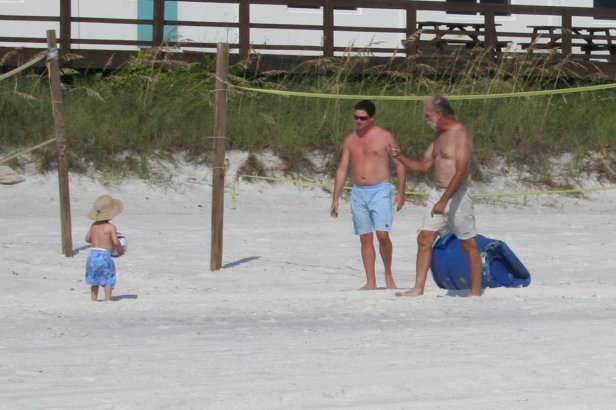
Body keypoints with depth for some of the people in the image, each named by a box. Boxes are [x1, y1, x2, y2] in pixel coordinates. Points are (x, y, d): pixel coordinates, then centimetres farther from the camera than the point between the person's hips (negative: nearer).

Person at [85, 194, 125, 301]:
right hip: (104, 256, -6)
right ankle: (107, 300, -3)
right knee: (108, 280, 3)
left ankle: (94, 300, 17)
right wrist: (120, 249, 3)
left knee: (94, 281, 15)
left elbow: (87, 239, 16)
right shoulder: (110, 227, -11)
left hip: (92, 255, 6)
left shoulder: (94, 225, 7)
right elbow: (115, 242, -17)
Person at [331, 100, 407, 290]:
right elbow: (342, 169, 12)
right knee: (365, 238, 3)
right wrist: (335, 199, 9)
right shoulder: (350, 139, 10)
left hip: (380, 191, -4)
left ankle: (388, 274, 5)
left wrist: (401, 192, -7)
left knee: (382, 235, -14)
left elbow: (400, 164, 0)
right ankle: (371, 282, 5)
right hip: (358, 193, 4)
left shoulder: (384, 137, -2)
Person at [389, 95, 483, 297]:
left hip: (457, 195, -9)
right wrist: (399, 156, 6)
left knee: (468, 244, 0)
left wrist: (444, 201, -26)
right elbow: (424, 165, 21)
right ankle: (418, 288, 0)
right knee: (424, 239, 0)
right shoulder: (439, 135, 15)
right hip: (438, 192, 9)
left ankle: (476, 292, 6)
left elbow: (460, 172, -22)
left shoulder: (460, 134, -14)